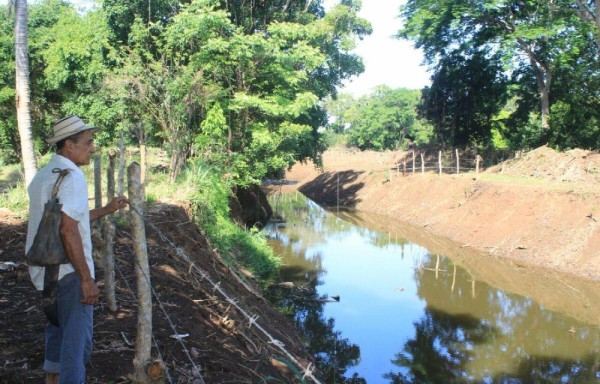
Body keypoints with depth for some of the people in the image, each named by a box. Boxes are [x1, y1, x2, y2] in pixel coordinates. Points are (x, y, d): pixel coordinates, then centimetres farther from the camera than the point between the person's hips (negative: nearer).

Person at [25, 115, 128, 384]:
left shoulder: (41, 176, 12)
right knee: (77, 337, 0)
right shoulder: (72, 177, -17)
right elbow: (68, 230, -24)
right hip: (68, 271, -9)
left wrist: (107, 210, 20)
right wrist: (87, 278, -21)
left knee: (58, 328, 24)